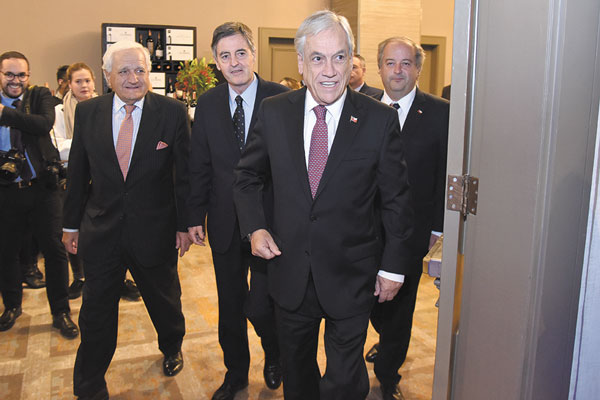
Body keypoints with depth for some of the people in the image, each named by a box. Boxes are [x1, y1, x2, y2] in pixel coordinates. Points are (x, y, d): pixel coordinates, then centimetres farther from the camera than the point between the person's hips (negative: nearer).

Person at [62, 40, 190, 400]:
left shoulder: (173, 112, -9)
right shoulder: (87, 112, -1)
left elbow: (185, 174, -6)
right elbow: (78, 172, 5)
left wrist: (184, 225, -5)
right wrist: (72, 223, 8)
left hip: (155, 231, -1)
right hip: (101, 232, 2)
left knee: (165, 302, 20)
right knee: (96, 314, 14)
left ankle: (172, 348, 51)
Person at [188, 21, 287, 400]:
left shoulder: (281, 98, -7)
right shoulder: (208, 103, 4)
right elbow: (200, 166, 7)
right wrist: (196, 216, 6)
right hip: (225, 224, 4)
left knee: (259, 307, -2)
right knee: (230, 307, 17)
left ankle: (275, 355, 34)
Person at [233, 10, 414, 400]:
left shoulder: (380, 120, -10)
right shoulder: (274, 112, -4)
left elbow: (396, 201, -4)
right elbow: (248, 175, 9)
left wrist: (392, 268, -3)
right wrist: (255, 227, -6)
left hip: (352, 276, -2)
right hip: (290, 270, 3)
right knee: (296, 366, 24)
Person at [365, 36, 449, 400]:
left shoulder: (440, 113, -7)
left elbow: (446, 175, -4)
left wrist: (436, 227, -5)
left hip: (412, 229, -2)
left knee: (399, 301, 10)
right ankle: (390, 341, 50)